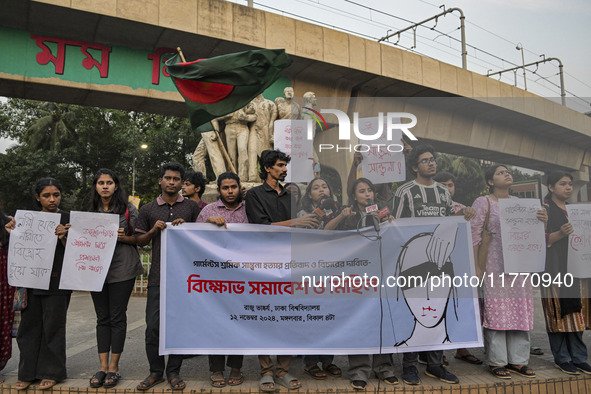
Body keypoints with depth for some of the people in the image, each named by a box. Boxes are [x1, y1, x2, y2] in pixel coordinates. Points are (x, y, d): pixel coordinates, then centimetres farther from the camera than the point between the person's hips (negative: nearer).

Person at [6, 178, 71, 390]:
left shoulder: (68, 219, -1)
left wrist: (63, 238, -21)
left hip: (56, 282, -4)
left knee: (53, 326, 2)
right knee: (29, 324, 8)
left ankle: (51, 372, 15)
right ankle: (28, 372, 22)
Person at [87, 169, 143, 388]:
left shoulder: (128, 209, 0)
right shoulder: (90, 212, 12)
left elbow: (139, 238, 1)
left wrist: (123, 237, -16)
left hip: (121, 269, -4)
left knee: (117, 317, 0)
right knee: (102, 318, 9)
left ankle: (113, 368, 11)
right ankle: (103, 367, 16)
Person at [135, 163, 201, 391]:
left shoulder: (192, 207, 8)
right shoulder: (148, 210, 10)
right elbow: (139, 241, 13)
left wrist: (185, 228, -6)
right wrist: (154, 230, -6)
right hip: (158, 276, 1)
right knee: (153, 325, -1)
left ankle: (174, 372, 18)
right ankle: (156, 372, 17)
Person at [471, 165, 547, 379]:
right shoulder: (483, 202, -1)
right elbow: (474, 235, -7)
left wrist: (542, 221, -5)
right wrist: (476, 266, -13)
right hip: (494, 264, -5)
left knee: (520, 311, 7)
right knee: (496, 310, -4)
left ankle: (518, 360, 17)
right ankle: (496, 361, 6)